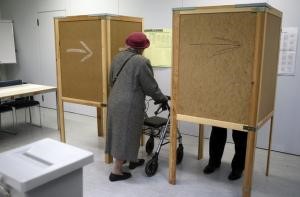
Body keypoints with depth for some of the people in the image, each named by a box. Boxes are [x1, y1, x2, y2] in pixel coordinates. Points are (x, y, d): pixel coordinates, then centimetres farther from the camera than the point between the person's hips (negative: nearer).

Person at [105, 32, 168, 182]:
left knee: (120, 133, 17)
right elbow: (151, 87, -10)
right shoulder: (141, 62, -14)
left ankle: (133, 160, 35)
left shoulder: (117, 58, 8)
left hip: (114, 101, 8)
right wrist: (162, 99, 6)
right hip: (129, 104, -8)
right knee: (126, 135, 1)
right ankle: (116, 171, 8)